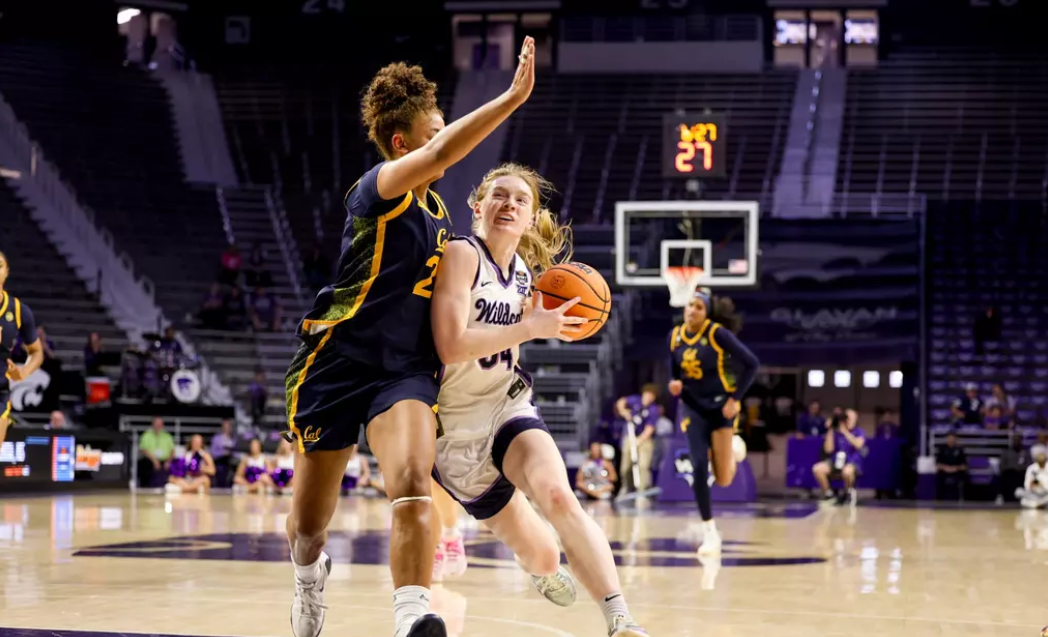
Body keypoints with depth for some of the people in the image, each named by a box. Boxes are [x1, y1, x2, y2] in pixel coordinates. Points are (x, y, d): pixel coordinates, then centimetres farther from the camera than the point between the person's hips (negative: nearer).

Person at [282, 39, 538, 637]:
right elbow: (443, 153, -32)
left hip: (406, 369, 4)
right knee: (310, 522, 9)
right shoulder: (380, 189, -11)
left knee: (412, 484, -28)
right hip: (338, 363, -4)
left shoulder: (439, 213, 12)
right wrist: (515, 96, -37)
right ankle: (310, 575, 45)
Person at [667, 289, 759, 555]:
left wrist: (735, 398, -15)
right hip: (692, 406, 3)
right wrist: (674, 384, -10)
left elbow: (751, 364, -13)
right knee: (699, 467, -12)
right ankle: (710, 533, -1)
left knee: (723, 479, -5)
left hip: (720, 405, -3)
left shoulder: (718, 333, -15)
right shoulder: (675, 336, -1)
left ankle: (733, 447, 32)